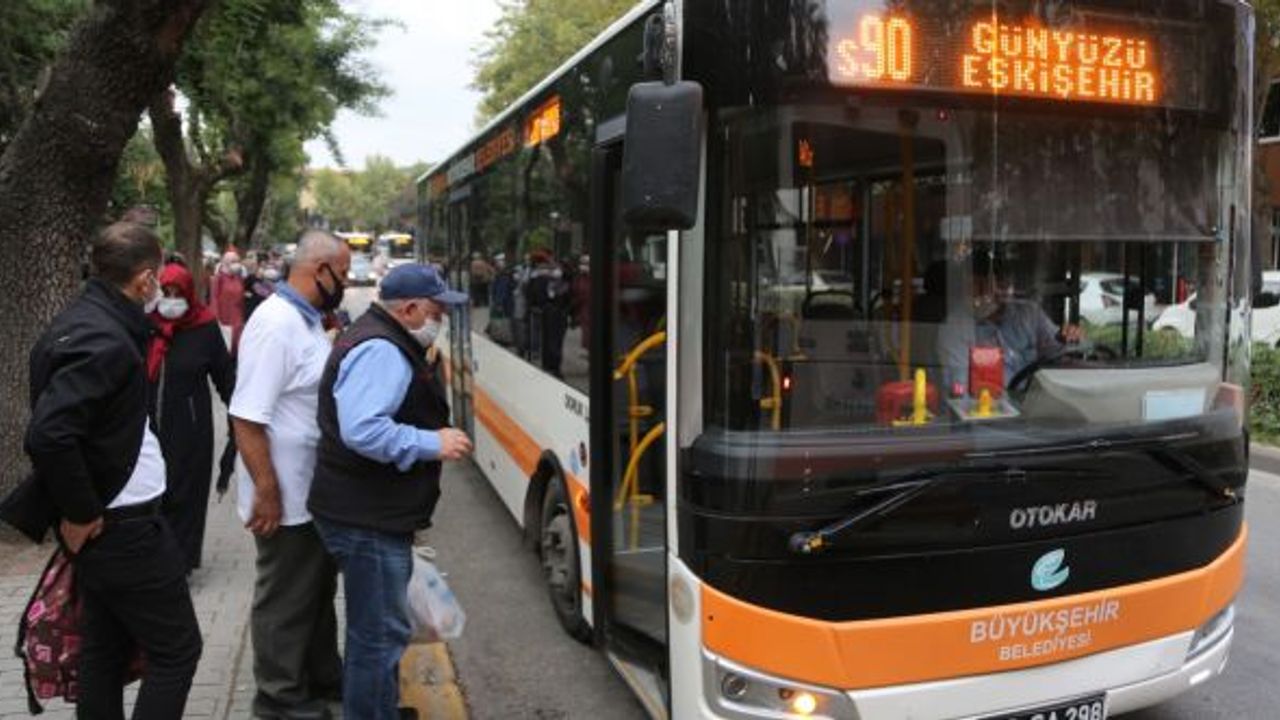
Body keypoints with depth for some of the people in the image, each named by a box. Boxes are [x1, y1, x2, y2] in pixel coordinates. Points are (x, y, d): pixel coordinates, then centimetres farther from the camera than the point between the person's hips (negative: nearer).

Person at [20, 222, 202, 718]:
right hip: (123, 526, -10)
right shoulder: (105, 341, -23)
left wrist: (82, 509, 15)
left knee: (105, 649, 18)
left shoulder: (82, 320, 9)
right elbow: (49, 435, -32)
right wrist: (81, 513, -20)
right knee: (176, 651, 1)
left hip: (104, 524, 10)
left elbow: (56, 424, 18)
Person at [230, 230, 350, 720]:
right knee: (285, 600, 8)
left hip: (315, 491, 9)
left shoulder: (309, 320, 7)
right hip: (286, 496, -9)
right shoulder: (276, 323, -23)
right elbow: (247, 417, -26)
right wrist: (267, 491, -24)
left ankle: (322, 677, 39)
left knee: (319, 589, 23)